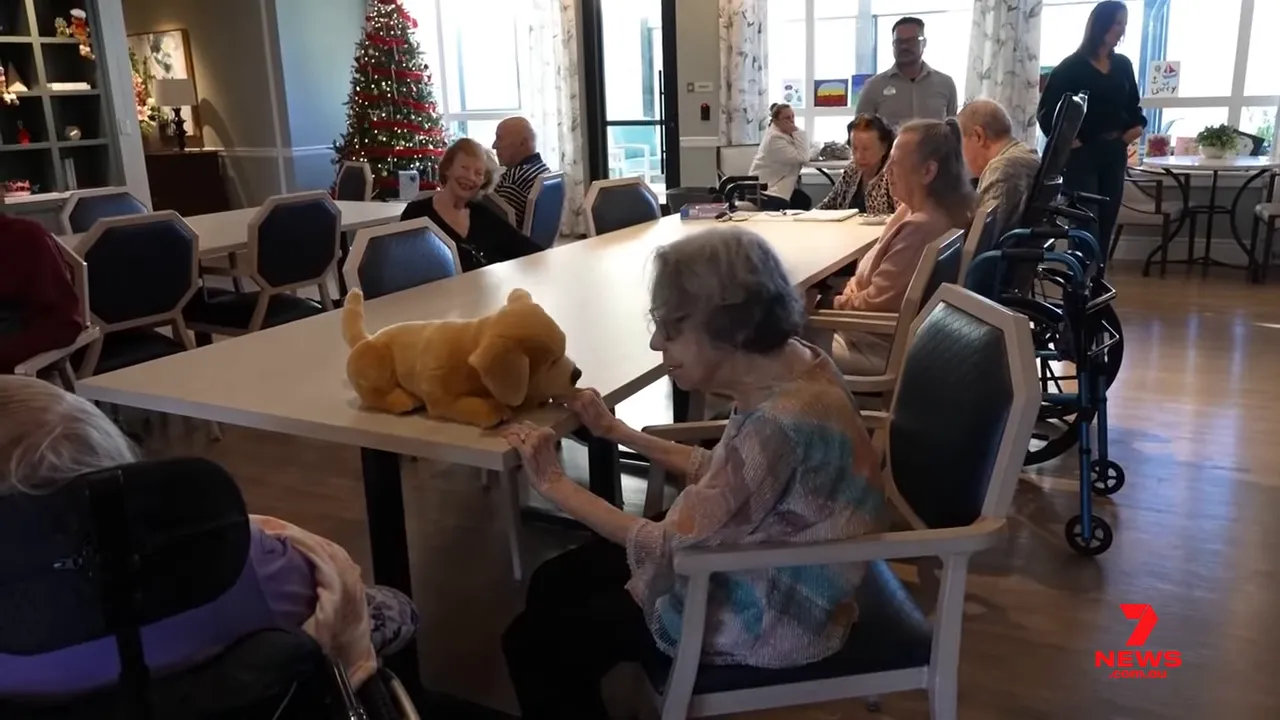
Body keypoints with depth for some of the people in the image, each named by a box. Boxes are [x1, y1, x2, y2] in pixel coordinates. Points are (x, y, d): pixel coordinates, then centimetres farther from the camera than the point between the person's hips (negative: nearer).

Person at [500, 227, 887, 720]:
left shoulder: (784, 422, -33)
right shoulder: (786, 362, -6)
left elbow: (671, 547, -24)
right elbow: (721, 473, 8)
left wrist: (556, 485, -15)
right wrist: (617, 432, 6)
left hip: (769, 616, -9)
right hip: (749, 562, 9)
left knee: (532, 641, 0)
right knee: (553, 583, 15)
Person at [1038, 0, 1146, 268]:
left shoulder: (1123, 65, 11)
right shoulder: (1072, 66, -5)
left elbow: (1133, 105, 21)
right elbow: (1046, 110, -5)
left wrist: (1137, 124, 3)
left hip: (1114, 153, 5)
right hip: (1081, 154, -5)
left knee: (1106, 224, 6)